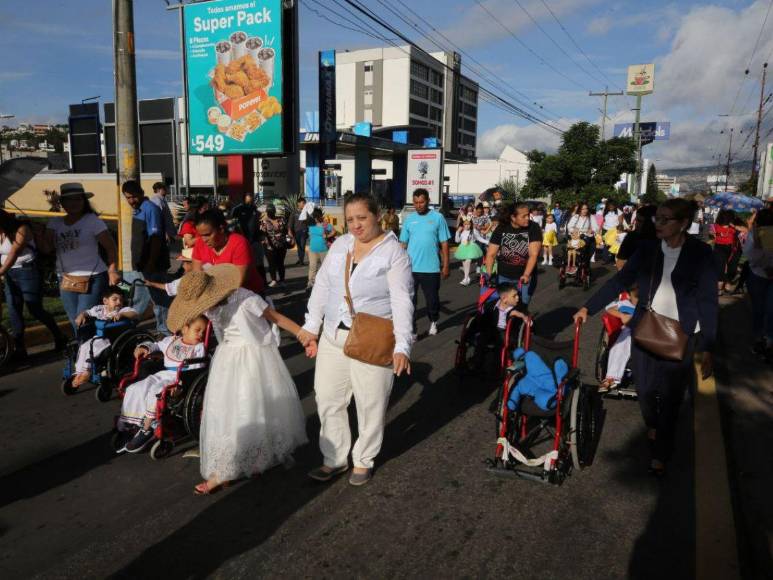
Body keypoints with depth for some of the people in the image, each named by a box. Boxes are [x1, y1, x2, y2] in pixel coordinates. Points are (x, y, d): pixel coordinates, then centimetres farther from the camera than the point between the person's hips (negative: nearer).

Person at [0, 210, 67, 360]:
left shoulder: (21, 229, -14)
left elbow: (13, 255, -24)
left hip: (27, 272, -7)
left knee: (35, 309, -2)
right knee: (13, 312, 4)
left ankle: (59, 337, 16)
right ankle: (19, 349, 9)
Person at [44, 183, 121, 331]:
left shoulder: (92, 220, -5)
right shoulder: (55, 222, 9)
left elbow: (110, 246, -8)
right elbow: (47, 247, 3)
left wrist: (112, 270, -18)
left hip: (92, 280, -5)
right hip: (66, 281, 5)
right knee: (75, 323, 11)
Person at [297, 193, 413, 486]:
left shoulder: (394, 252, -9)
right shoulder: (340, 245, 7)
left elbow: (402, 301, -16)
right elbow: (322, 286, 13)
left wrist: (402, 346, -24)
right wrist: (312, 324, 8)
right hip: (333, 337, 6)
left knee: (370, 404, 7)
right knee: (328, 399, 12)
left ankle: (364, 460, 29)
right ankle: (335, 459, 29)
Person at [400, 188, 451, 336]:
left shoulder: (438, 218, -2)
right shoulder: (408, 219, 4)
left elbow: (444, 243, 0)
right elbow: (403, 244, 8)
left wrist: (445, 265, -3)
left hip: (431, 268, -1)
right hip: (410, 268, 1)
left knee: (432, 298, 13)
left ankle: (433, 322, 38)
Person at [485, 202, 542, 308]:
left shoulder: (533, 228, -12)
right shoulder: (501, 229, -7)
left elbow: (534, 254, -21)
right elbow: (491, 254, -8)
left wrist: (526, 275, -34)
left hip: (525, 277, -1)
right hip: (504, 277, 1)